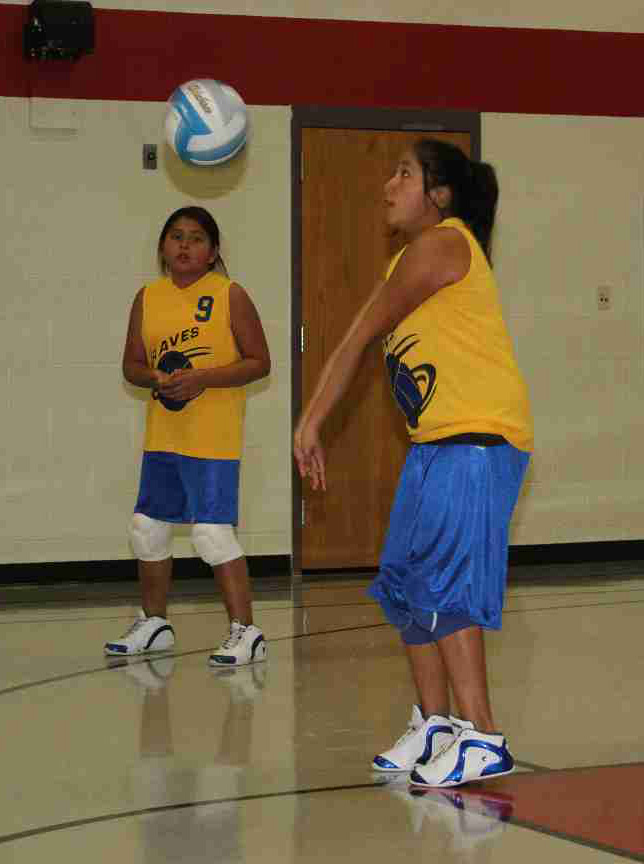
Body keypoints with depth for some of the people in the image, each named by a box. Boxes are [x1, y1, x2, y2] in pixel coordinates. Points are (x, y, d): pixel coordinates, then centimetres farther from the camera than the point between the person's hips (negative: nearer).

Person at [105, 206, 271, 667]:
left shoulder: (230, 296, -5)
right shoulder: (148, 298, 10)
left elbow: (259, 362, -7)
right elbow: (132, 365, 13)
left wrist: (202, 378, -18)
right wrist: (156, 378, -10)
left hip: (213, 438, -6)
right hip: (162, 436, 6)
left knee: (213, 532, -13)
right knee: (148, 529, 14)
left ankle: (246, 632, -4)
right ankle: (154, 624, 31)